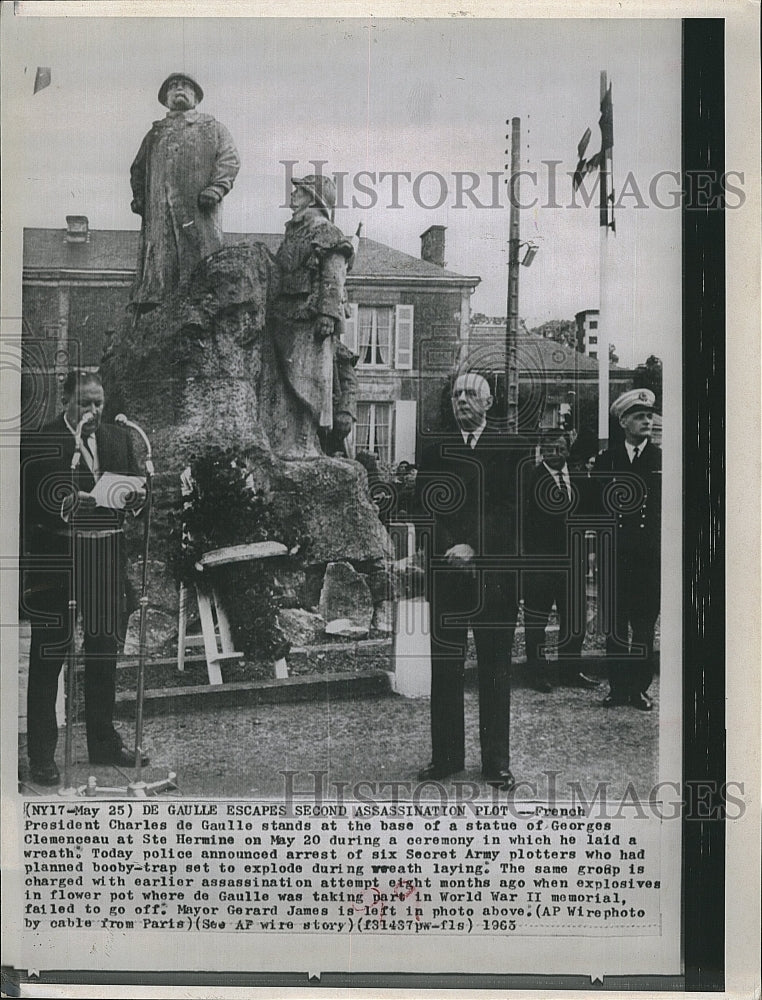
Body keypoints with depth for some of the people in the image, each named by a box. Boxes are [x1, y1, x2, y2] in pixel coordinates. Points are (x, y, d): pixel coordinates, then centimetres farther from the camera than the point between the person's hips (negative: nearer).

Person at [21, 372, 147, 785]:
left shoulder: (119, 438, 11)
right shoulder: (40, 443, -5)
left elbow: (136, 485, 13)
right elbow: (30, 505, -10)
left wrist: (136, 498, -9)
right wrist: (67, 506, -26)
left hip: (105, 559, 5)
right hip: (55, 560, -5)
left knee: (104, 651, 14)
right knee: (48, 654, 1)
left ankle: (104, 743, 28)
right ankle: (42, 754, 8)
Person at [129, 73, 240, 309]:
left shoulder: (213, 128, 19)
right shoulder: (155, 134, 29)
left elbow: (229, 160, 5)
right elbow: (138, 168, 30)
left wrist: (216, 188, -12)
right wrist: (138, 196, 11)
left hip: (198, 209, -3)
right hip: (159, 211, 3)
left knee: (199, 262, -12)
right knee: (158, 261, -6)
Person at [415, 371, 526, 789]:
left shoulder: (508, 451, 5)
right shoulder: (433, 452, 11)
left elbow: (509, 512, -2)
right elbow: (424, 509, 3)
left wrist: (473, 549, -13)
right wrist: (450, 549, -11)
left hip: (493, 575, -1)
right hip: (446, 574, 2)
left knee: (495, 671, 3)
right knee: (445, 668, 5)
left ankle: (496, 761, 11)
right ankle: (446, 756, 14)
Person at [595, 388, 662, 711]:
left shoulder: (663, 460, 6)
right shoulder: (606, 460, 8)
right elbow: (595, 505, 9)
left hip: (650, 559, -1)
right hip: (614, 556, 1)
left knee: (644, 627, 4)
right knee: (615, 626, 5)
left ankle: (639, 688, 14)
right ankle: (618, 687, 14)